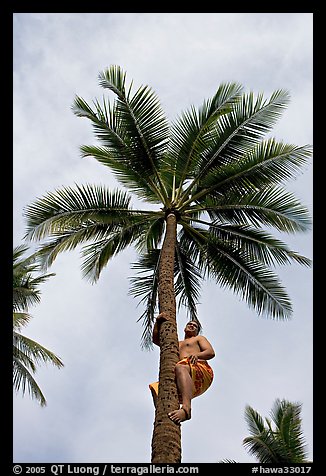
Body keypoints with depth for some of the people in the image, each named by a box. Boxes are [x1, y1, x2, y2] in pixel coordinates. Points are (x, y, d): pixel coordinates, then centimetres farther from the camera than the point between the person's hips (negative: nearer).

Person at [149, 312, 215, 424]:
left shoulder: (199, 338, 29)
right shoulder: (176, 345, 41)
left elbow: (211, 353, 8)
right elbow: (156, 339, 32)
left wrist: (197, 355, -14)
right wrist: (158, 322, 15)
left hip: (201, 373, -6)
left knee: (180, 368, -37)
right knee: (155, 387, -11)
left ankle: (186, 409, -60)